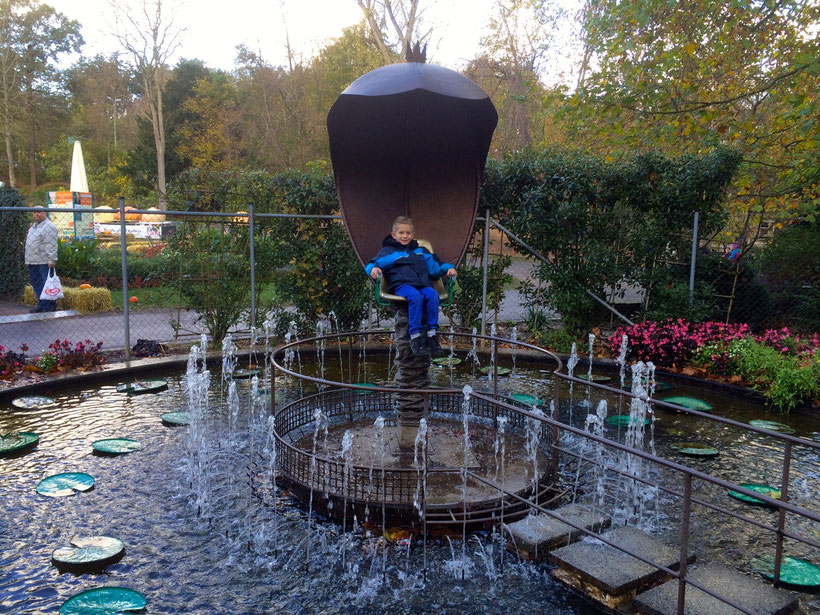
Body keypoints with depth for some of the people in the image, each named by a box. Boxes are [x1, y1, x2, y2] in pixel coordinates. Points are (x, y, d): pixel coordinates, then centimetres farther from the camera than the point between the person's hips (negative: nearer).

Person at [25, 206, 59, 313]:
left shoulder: (49, 226, -10)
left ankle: (50, 306, -2)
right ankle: (42, 305, 18)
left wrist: (52, 260, -22)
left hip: (44, 261, -10)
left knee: (47, 284, -7)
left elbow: (51, 245, -17)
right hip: (32, 261, 10)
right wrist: (28, 260, 24)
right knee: (36, 283, 11)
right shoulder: (33, 226, 20)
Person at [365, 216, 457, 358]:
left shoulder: (421, 251, 33)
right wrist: (373, 269, -17)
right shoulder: (388, 251, 20)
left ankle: (432, 335, -30)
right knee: (415, 296, -38)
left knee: (432, 295, -32)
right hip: (401, 284, -3)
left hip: (423, 285, 4)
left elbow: (435, 266, 31)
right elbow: (372, 264, 8)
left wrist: (448, 268, 12)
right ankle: (415, 337, -36)